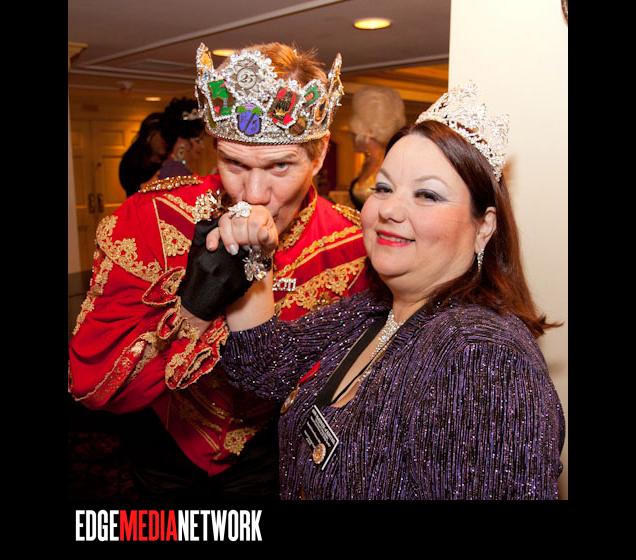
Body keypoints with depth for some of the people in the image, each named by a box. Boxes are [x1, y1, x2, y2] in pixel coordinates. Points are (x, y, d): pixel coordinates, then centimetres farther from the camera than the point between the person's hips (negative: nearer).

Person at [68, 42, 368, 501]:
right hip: (167, 441, 1)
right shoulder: (150, 219, -26)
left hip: (265, 450, -1)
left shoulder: (349, 248, -24)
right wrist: (191, 307, -42)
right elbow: (89, 383, -26)